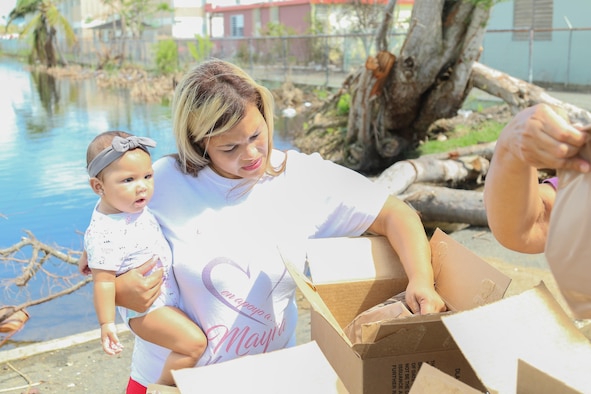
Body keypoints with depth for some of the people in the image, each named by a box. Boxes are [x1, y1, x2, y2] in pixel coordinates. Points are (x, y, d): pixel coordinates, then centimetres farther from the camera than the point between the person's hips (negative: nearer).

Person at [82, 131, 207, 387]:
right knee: (194, 342, -20)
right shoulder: (104, 234, -28)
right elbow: (103, 281, -26)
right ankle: (163, 387, 1)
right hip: (143, 310, -9)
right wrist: (106, 324, -25)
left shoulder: (133, 206, -4)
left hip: (167, 296, 9)